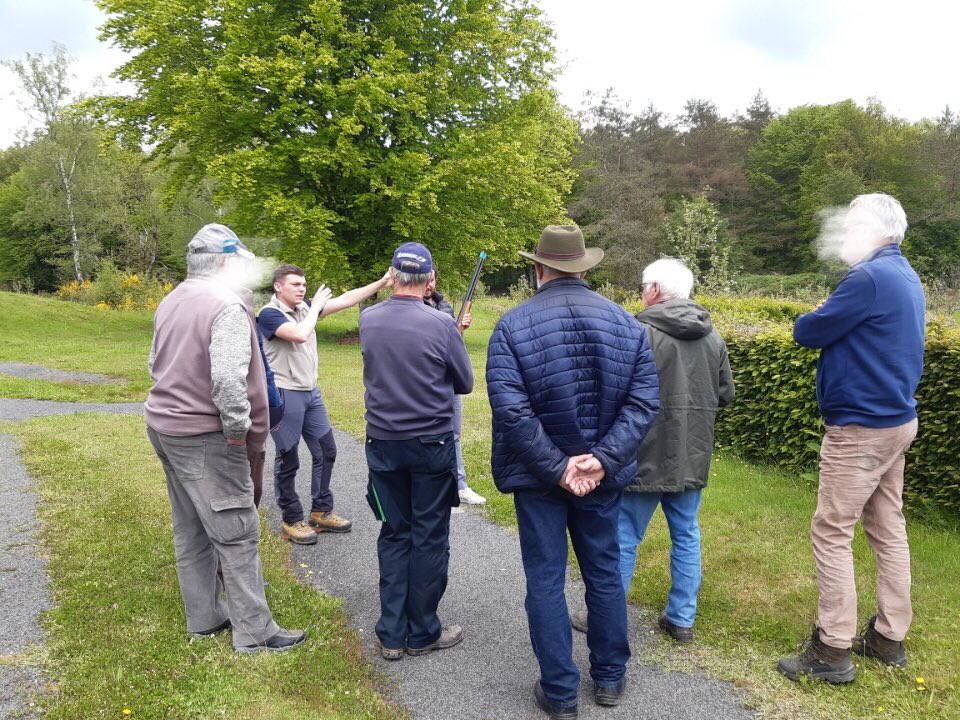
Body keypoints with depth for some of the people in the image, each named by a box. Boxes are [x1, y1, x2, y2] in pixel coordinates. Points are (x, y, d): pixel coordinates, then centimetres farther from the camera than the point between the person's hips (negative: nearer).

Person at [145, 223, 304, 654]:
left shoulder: (172, 302, 12)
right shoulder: (227, 305, -18)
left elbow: (156, 364, 17)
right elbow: (229, 377, -27)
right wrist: (239, 429, -17)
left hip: (164, 425, 10)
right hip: (204, 439, -10)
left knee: (191, 531, 17)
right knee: (236, 534, -2)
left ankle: (204, 619, 29)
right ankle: (254, 633, 6)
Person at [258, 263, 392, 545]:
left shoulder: (305, 308, 9)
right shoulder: (269, 313, -12)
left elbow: (345, 300, 5)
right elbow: (300, 334, -28)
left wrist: (381, 283, -3)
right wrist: (316, 306, -12)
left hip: (311, 393, 8)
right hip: (285, 395, -8)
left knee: (326, 452, 12)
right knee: (288, 460, 3)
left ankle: (321, 512, 25)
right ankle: (291, 520, 18)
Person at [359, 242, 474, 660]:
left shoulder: (367, 320, -3)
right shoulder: (440, 325, -14)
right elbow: (465, 384, -2)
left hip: (383, 444, 4)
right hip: (431, 444, -3)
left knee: (394, 535, 14)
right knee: (429, 538, 8)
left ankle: (392, 634, 19)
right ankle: (423, 634, 20)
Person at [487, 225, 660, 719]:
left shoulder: (513, 325, -11)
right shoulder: (625, 322, -1)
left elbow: (511, 411, -20)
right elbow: (644, 402, -9)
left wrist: (556, 467, -16)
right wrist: (603, 460, -13)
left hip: (538, 476, -3)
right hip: (603, 475, 3)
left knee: (545, 580, 10)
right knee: (604, 573, 19)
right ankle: (609, 678, 34)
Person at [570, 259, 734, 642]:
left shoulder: (641, 333, -17)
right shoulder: (712, 337, 5)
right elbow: (725, 394, 12)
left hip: (647, 456, -6)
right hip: (692, 457, 6)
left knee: (623, 538, 6)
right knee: (686, 536, 17)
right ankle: (682, 619, 27)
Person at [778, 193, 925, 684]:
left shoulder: (871, 277, -19)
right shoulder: (906, 277, 13)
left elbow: (808, 333, -14)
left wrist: (813, 318, 6)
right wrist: (832, 320, 5)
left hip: (860, 428, -10)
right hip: (896, 421, 10)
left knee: (831, 532, -3)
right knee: (888, 530, 15)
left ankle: (832, 651, 4)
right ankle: (889, 637, 26)